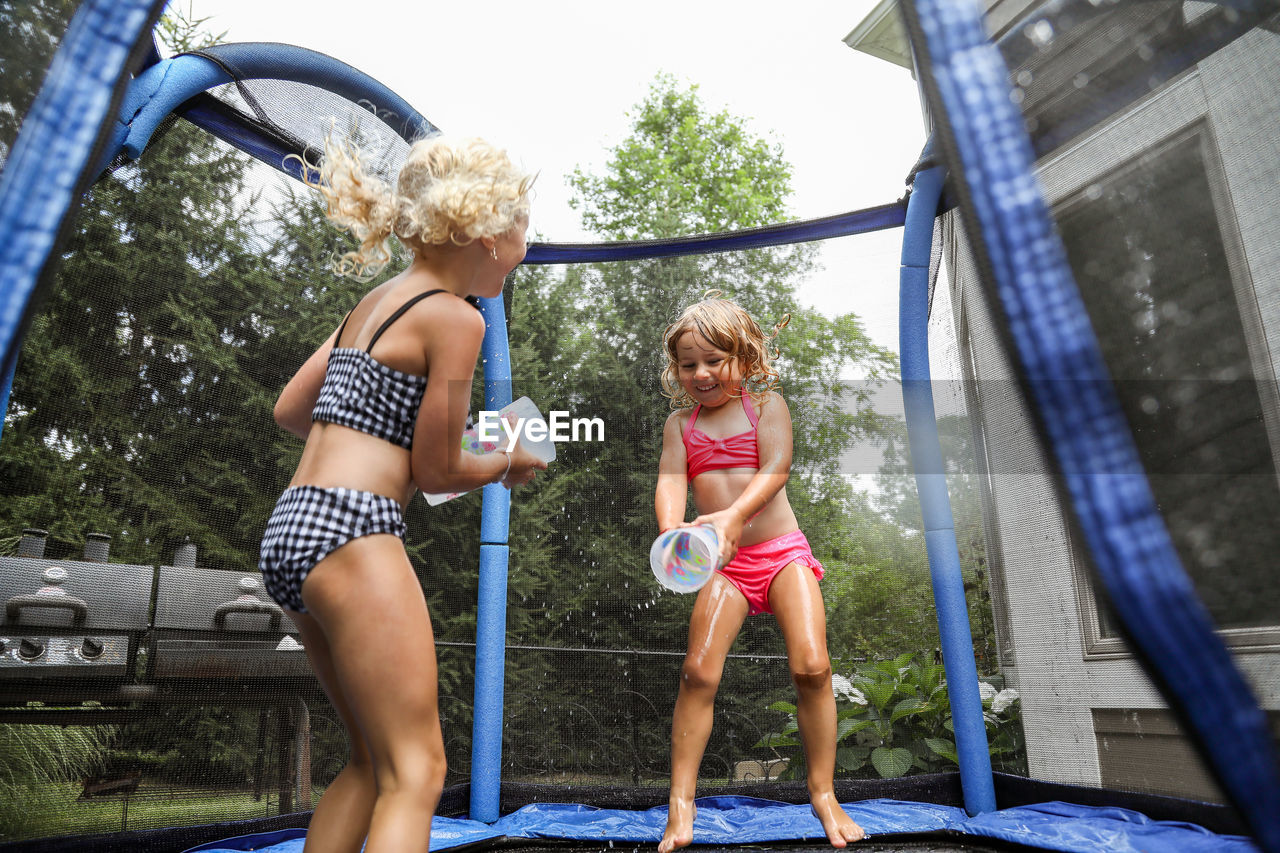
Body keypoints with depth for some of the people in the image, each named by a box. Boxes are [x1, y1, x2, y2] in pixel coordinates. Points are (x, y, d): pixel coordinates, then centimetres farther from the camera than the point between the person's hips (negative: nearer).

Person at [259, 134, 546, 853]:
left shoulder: (375, 300, 16)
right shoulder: (455, 316, -9)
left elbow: (290, 410, 20)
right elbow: (437, 471, -8)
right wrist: (512, 463, 10)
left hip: (292, 525, 10)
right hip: (352, 534, -9)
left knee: (375, 764, 19)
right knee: (416, 771, -3)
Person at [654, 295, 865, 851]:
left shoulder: (766, 403, 3)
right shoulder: (680, 423, 9)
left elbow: (776, 466, -13)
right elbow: (670, 480, -6)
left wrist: (733, 516, -30)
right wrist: (671, 528, -29)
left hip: (782, 550, -1)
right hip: (722, 563, 2)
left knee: (811, 666, -11)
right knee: (698, 672, -8)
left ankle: (823, 793, 8)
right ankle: (681, 801, 4)